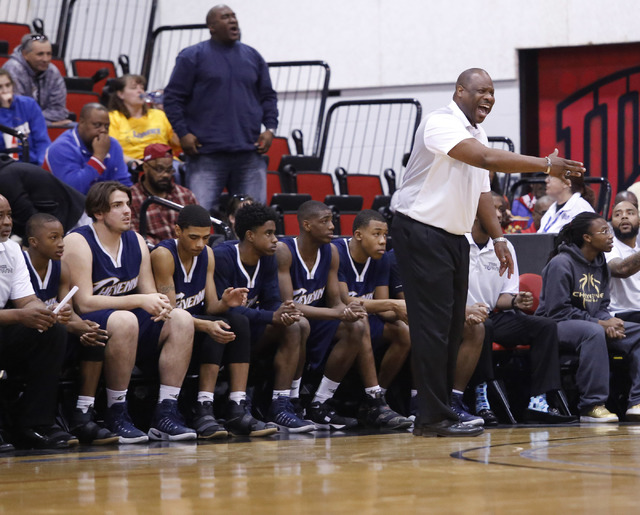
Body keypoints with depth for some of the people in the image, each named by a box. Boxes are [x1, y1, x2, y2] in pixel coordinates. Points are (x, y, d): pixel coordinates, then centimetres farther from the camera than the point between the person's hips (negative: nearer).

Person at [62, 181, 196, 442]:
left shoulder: (136, 242, 9)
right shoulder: (78, 242, -12)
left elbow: (149, 293, 10)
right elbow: (84, 303, -20)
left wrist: (160, 305, -16)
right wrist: (139, 301, -25)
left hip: (127, 323, 7)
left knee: (181, 320, -13)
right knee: (124, 320, -37)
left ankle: (166, 414, -17)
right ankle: (116, 417, -27)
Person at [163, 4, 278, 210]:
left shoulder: (253, 57, 16)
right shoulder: (192, 56, 3)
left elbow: (268, 96, 21)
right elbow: (173, 97, 2)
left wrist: (270, 128, 7)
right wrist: (182, 133, -8)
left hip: (249, 154, 4)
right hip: (206, 154, -4)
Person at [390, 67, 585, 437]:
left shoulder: (477, 134, 14)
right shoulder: (442, 124, -17)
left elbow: (482, 190, 19)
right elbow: (487, 159, -31)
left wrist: (498, 238, 11)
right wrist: (546, 165, -32)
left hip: (455, 236, 10)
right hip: (422, 232, -10)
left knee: (453, 327, 8)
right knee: (433, 326, -11)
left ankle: (439, 410, 14)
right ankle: (433, 417, -10)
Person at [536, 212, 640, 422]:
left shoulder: (601, 265, 12)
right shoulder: (561, 264, -13)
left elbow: (601, 306, 15)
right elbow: (557, 311, -17)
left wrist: (609, 323, -11)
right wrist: (600, 323, -20)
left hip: (592, 324, 8)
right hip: (555, 326, -8)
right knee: (593, 332, -39)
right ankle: (592, 406, -36)